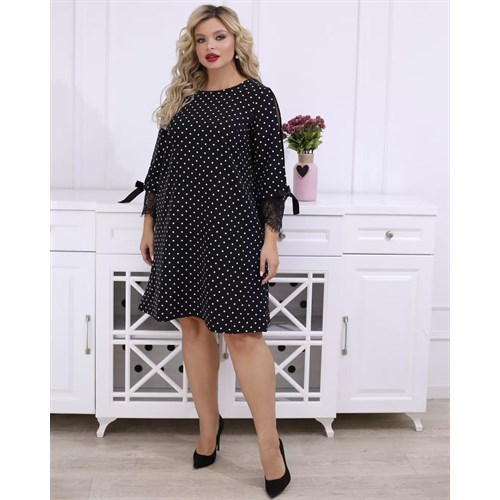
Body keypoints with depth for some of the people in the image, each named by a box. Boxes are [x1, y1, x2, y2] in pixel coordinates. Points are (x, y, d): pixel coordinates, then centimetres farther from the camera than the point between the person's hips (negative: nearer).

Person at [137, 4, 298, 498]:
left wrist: (271, 237, -9)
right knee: (193, 325, 9)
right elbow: (159, 163, 14)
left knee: (242, 332, -7)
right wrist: (149, 224, 13)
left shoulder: (257, 96, -1)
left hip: (231, 226, -5)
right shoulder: (181, 97, 11)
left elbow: (271, 171, -4)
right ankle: (208, 426, 24)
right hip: (180, 225, 5)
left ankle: (270, 444, 3)